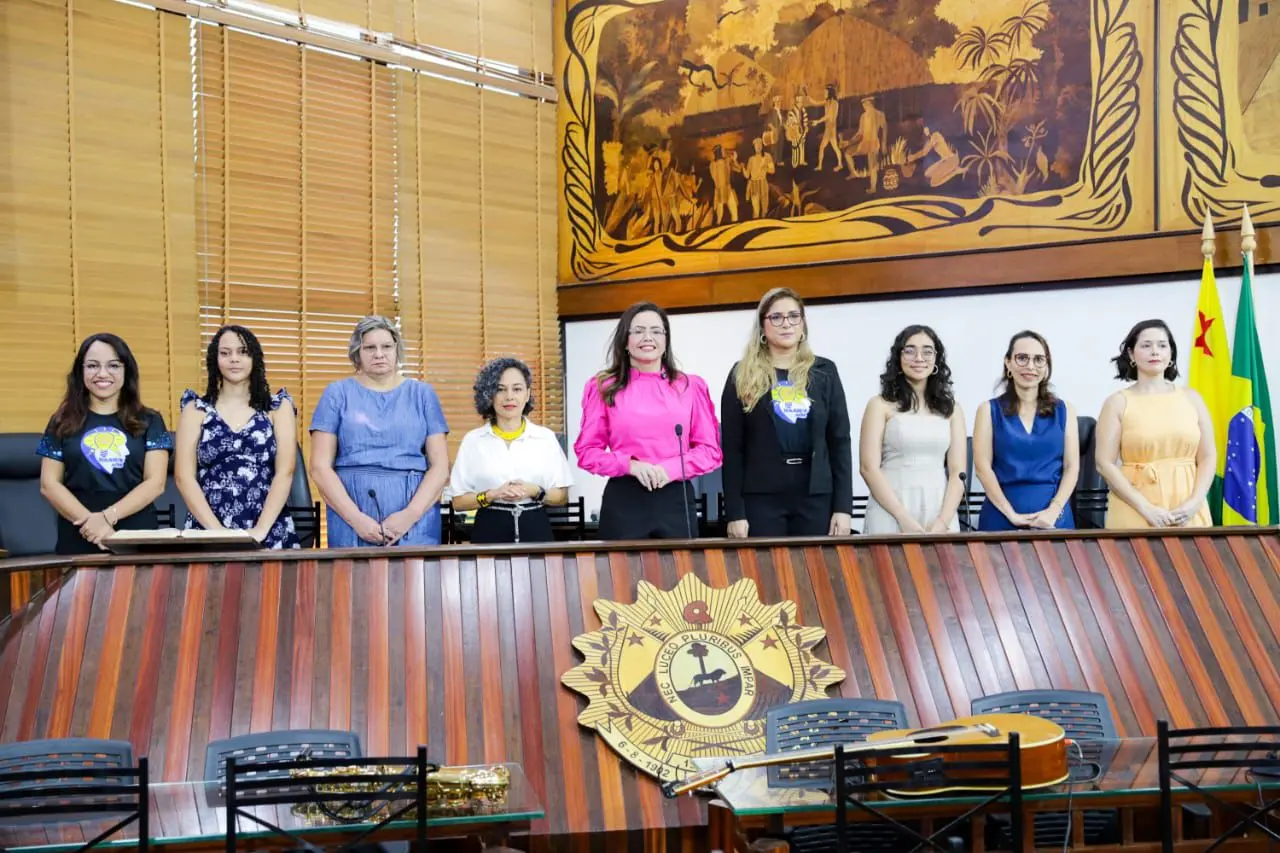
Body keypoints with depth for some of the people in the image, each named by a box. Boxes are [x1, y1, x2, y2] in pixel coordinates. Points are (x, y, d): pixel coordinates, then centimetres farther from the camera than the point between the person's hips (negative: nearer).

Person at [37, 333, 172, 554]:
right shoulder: (62, 423, 9)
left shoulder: (149, 422, 6)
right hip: (78, 540, 1)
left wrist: (108, 516, -16)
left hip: (137, 538, -1)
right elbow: (49, 484, 3)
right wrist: (89, 520, -13)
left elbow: (155, 483, -2)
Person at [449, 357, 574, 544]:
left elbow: (562, 497, 7)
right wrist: (492, 495, -13)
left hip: (535, 528, 1)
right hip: (490, 530, -1)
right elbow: (458, 501, 2)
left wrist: (535, 492, -11)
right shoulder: (473, 440, 3)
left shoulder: (546, 437, 5)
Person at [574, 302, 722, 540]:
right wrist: (631, 465, -12)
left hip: (677, 500, 1)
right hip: (623, 502, -1)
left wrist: (672, 469, -11)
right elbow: (586, 451, 4)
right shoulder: (604, 388, 6)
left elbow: (711, 450, 6)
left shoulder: (690, 387, 9)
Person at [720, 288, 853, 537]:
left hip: (816, 496, 2)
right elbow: (731, 448, 1)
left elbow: (840, 441, 7)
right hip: (761, 497, -2)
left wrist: (844, 506, -1)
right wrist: (734, 512, -6)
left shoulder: (824, 371, 8)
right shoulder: (743, 376, 3)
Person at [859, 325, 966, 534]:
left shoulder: (951, 409, 10)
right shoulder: (880, 405, 2)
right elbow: (869, 468, -5)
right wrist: (904, 519, -14)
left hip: (940, 510, 2)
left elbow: (958, 471, 4)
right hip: (890, 512, -2)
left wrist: (942, 522, -10)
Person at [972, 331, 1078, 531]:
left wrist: (1053, 510, -11)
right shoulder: (989, 410, 4)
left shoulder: (1064, 410, 9)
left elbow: (1072, 467, 3)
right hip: (1002, 517, -1)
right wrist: (1011, 514, -13)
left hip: (1053, 518, 1)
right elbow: (982, 467, -4)